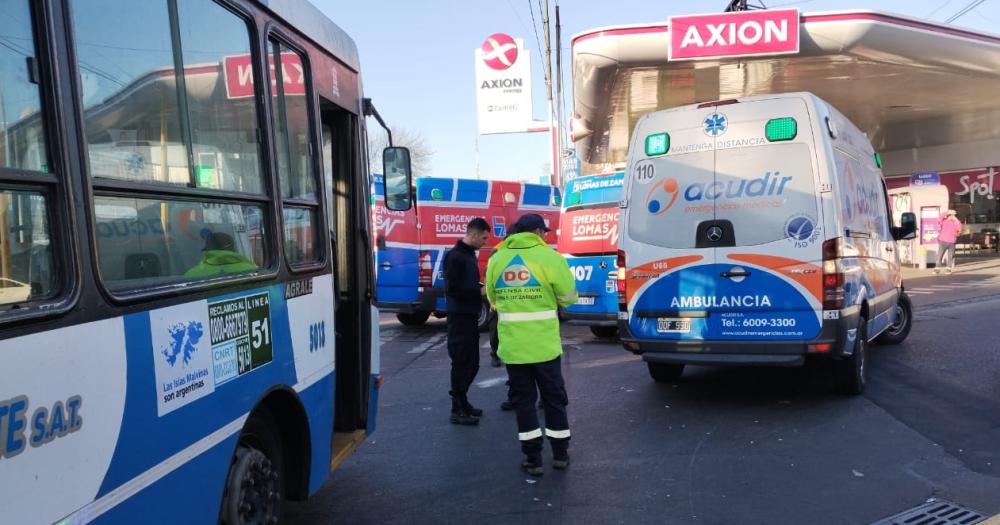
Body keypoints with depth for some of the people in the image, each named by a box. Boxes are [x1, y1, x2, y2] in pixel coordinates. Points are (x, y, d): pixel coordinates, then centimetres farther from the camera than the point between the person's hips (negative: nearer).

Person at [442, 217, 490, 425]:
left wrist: (482, 287, 4)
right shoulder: (455, 256, -14)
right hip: (460, 317, -9)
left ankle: (462, 402, 26)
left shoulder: (470, 254, 14)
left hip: (470, 316, 9)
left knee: (471, 362, 14)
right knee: (461, 362, -3)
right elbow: (452, 289, -20)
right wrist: (480, 291, -17)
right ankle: (457, 410, 5)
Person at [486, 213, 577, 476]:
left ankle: (533, 458, 13)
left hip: (512, 346, 2)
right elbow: (568, 297, -3)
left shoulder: (497, 259, 4)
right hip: (544, 344, -2)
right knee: (554, 398, 14)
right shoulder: (549, 257, -8)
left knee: (523, 399, 11)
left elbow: (493, 299, 12)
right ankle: (560, 453, 25)